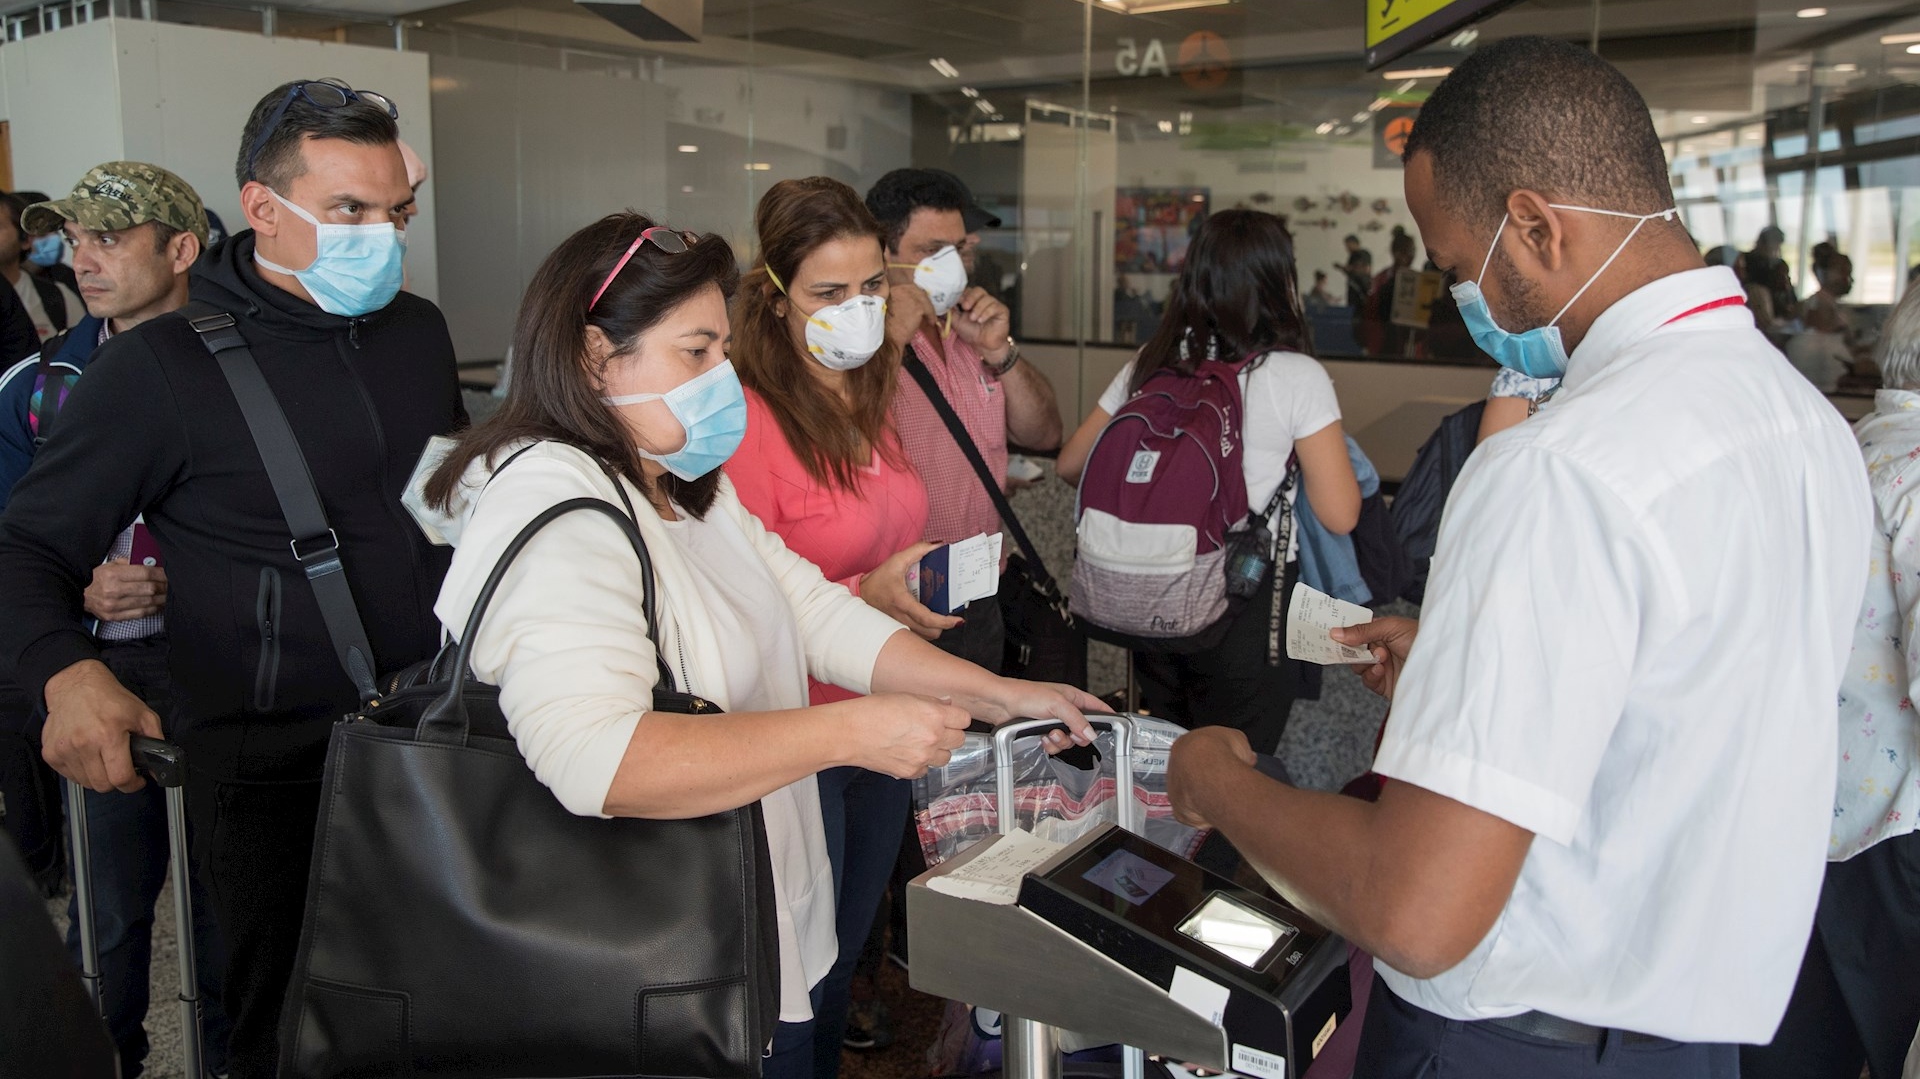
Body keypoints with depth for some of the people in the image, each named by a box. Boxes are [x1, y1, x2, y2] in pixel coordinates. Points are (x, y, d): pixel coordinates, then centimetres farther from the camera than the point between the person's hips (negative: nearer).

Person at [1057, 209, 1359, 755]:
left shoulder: (1150, 365, 0)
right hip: (1249, 605, -4)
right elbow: (1339, 515, -14)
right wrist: (1329, 441, 4)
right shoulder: (1298, 378, -12)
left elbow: (1072, 462, 7)